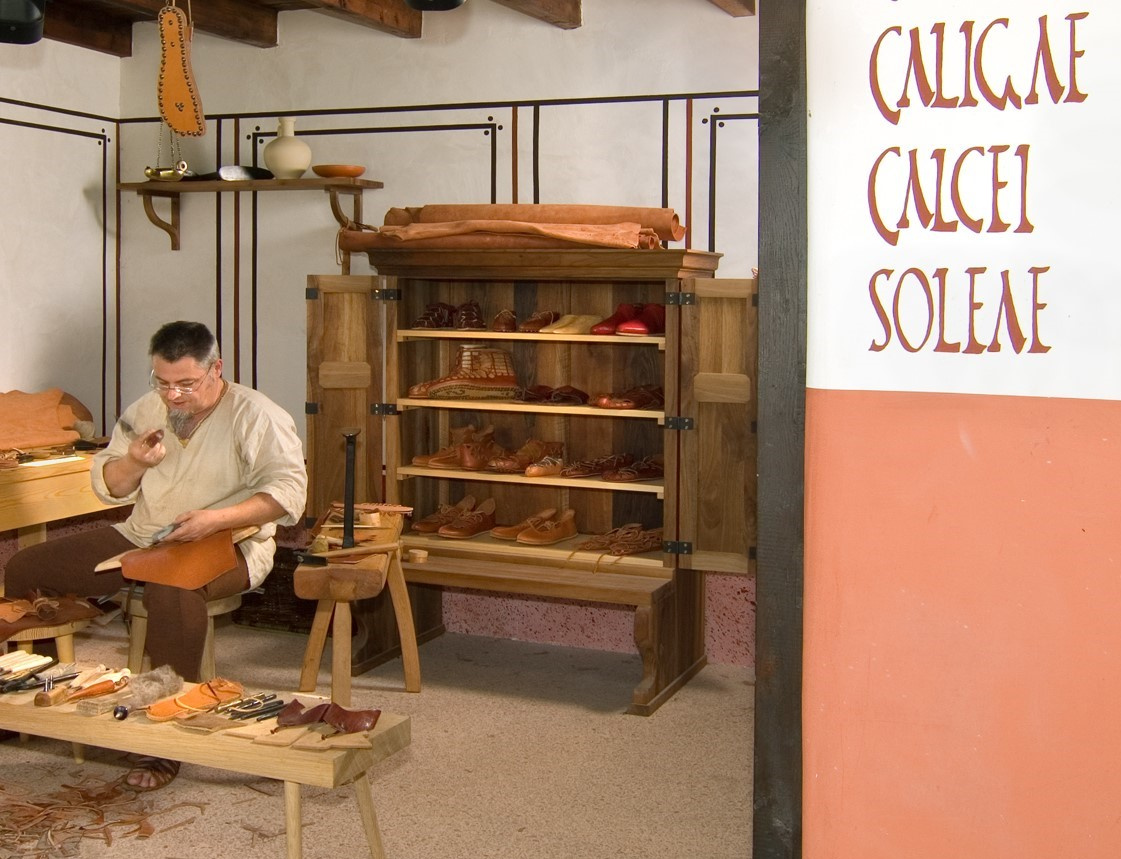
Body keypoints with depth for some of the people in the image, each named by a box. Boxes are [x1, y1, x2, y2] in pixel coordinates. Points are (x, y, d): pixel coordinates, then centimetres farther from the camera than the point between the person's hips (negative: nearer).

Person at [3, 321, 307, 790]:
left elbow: (288, 492, -18)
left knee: (171, 590, -41)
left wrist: (217, 518, -29)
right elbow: (107, 486, 14)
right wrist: (134, 462, -9)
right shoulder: (145, 410, 10)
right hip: (141, 537, 7)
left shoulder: (256, 416, -9)